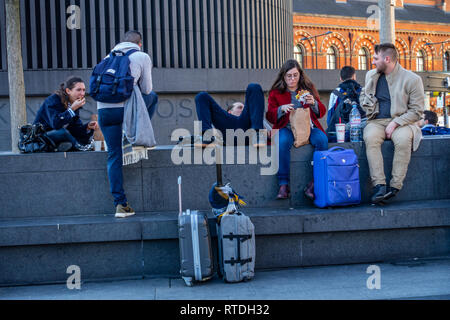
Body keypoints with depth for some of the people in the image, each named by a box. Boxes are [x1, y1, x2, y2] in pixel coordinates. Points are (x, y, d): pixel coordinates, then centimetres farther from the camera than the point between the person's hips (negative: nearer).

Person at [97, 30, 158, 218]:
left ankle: (120, 204, 3)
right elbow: (146, 89, 9)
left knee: (114, 156, 9)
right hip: (126, 107, -4)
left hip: (103, 109, 4)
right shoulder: (142, 57, 11)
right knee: (152, 97, 28)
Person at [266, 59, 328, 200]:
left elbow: (322, 112, 10)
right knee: (282, 142, -37)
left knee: (322, 140, -31)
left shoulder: (308, 88, 15)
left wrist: (313, 103, -11)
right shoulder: (276, 92, 12)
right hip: (287, 127, -1)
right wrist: (281, 109, -13)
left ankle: (314, 183, -28)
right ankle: (283, 185, -32)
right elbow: (270, 116, 6)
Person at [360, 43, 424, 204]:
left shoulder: (412, 79, -1)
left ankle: (395, 186, -31)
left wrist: (395, 123, -15)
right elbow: (363, 95, 32)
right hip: (376, 122, 3)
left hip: (401, 121, -3)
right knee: (370, 138, -33)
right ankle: (379, 185, -37)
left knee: (403, 139, -37)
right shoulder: (371, 75, 14)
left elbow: (417, 111, -2)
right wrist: (369, 111, 10)